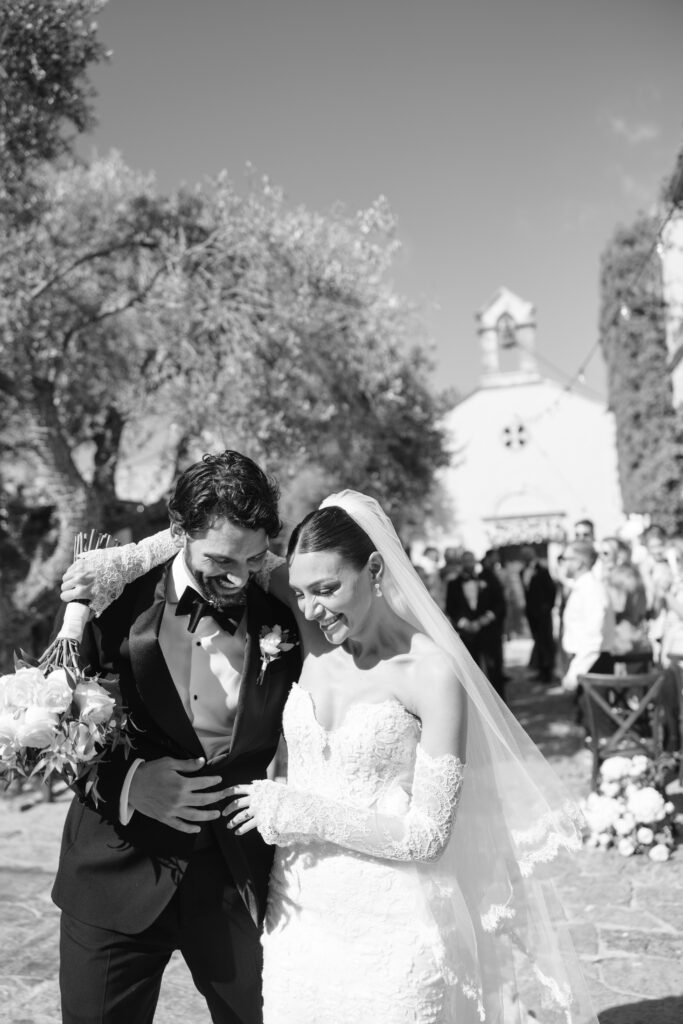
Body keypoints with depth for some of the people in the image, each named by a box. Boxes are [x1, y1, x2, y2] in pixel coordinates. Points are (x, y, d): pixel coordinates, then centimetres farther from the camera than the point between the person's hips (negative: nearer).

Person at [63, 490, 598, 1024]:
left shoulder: (434, 674, -16)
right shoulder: (310, 639, -3)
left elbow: (428, 834, -15)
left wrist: (296, 811, -14)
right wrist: (113, 565, -2)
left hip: (390, 933, -4)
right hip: (298, 916, 4)